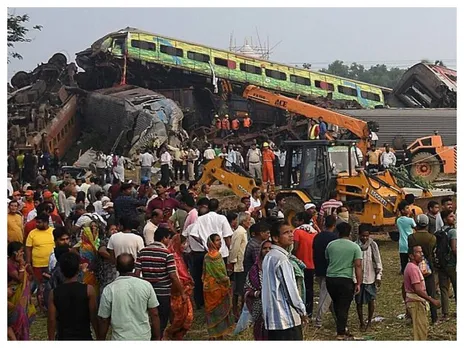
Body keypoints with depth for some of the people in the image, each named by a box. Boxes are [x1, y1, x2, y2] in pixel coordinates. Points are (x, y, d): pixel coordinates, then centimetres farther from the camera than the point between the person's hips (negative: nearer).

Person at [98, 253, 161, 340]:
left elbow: (103, 320, -5)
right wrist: (156, 338, 8)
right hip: (144, 337, 1)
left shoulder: (109, 290, -11)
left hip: (120, 340, -1)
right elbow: (154, 315, -3)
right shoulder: (146, 285, -7)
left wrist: (101, 340, 10)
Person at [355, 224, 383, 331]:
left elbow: (378, 261, 2)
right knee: (359, 302, 5)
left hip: (370, 277, 0)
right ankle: (361, 323, 20)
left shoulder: (373, 245, -2)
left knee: (371, 300, 1)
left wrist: (378, 276, -2)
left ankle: (369, 322, 19)